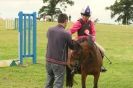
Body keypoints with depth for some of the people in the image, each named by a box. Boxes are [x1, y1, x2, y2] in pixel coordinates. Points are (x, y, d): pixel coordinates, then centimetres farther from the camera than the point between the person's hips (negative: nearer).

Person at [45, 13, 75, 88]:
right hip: (59, 63, -6)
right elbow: (72, 46, -1)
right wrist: (74, 40, 21)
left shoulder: (50, 30, 0)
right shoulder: (66, 34, -16)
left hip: (49, 60, 6)